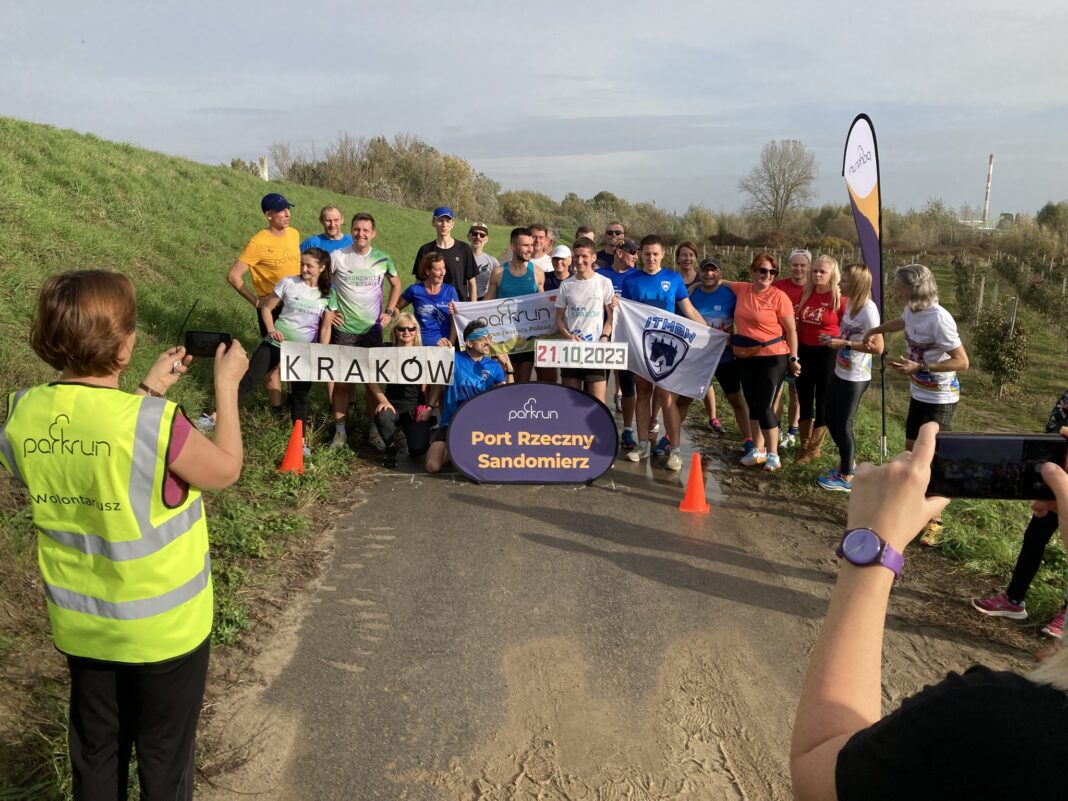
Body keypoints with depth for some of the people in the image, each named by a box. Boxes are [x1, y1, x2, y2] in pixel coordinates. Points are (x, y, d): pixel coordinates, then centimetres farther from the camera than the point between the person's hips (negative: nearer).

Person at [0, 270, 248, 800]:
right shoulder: (155, 423, -30)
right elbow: (226, 469, -12)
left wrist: (148, 391, 10)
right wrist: (226, 384, -3)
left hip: (80, 626, 5)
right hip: (163, 628, -5)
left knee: (95, 754, 25)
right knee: (165, 758, 17)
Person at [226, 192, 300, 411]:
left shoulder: (294, 234, 2)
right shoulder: (258, 243, -17)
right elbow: (233, 276, -16)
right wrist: (256, 300, -15)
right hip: (272, 308, -6)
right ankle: (277, 407, 15)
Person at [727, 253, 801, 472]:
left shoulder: (779, 296, -11)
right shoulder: (741, 290, 3)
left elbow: (791, 331, -7)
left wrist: (793, 359, -8)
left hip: (772, 358, -6)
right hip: (745, 358, 6)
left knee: (764, 407, -5)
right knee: (753, 405, 14)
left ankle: (773, 455, 9)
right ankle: (757, 450, 27)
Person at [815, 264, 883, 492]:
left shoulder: (868, 309, -20)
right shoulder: (851, 303, 6)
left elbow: (878, 347, -23)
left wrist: (845, 343, -24)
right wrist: (835, 339, 6)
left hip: (855, 378, -9)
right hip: (840, 372, 9)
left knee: (842, 425, 1)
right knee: (831, 419, 17)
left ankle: (846, 478, 15)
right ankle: (848, 463, 34)